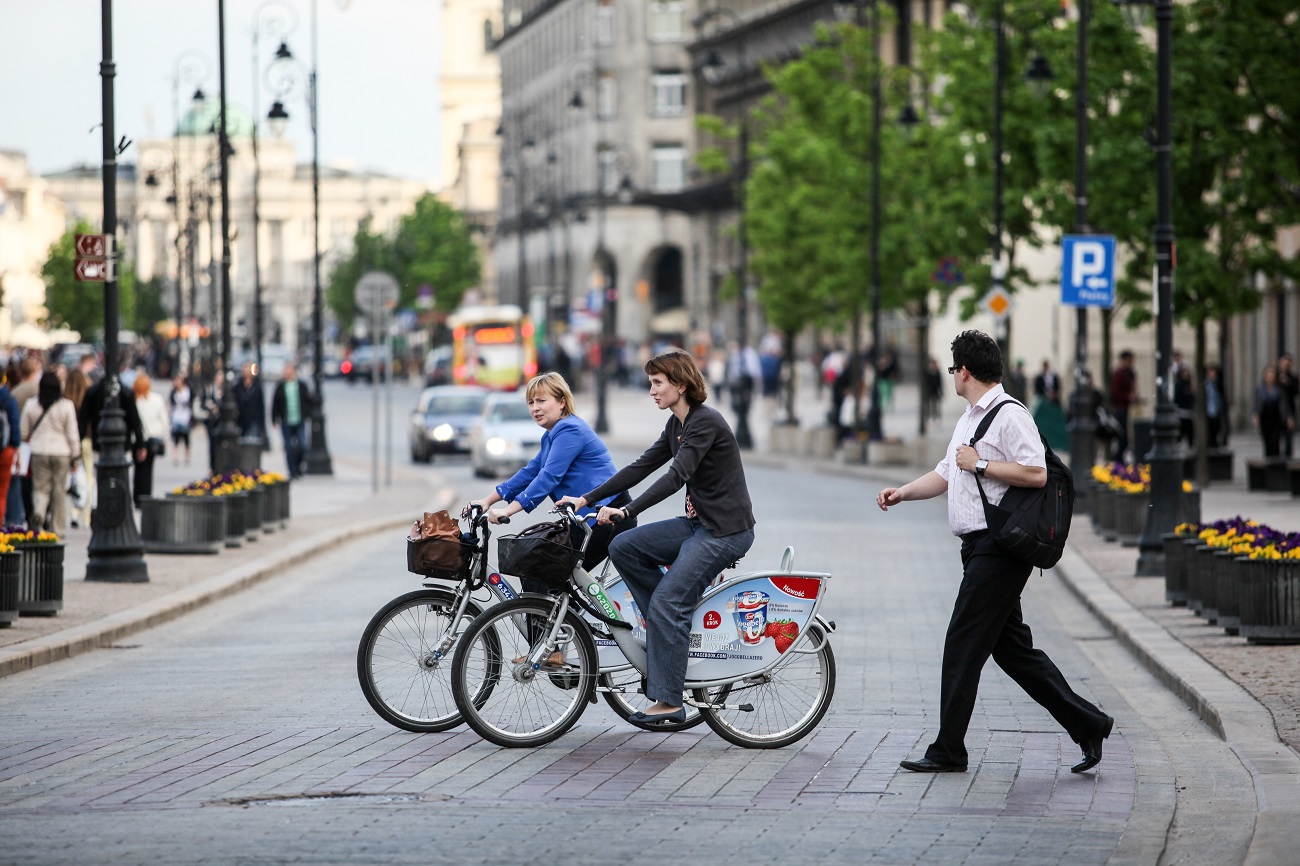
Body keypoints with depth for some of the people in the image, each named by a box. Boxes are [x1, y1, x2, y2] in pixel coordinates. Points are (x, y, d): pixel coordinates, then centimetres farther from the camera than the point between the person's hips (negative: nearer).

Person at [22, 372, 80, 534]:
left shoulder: (31, 405, -2)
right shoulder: (66, 406, -6)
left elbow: (24, 432, 6)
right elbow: (72, 434, -2)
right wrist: (75, 455, 7)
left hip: (38, 452, 1)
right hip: (61, 452, -1)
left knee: (41, 488, 7)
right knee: (59, 490, 8)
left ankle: (38, 514, -22)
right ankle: (57, 528, 10)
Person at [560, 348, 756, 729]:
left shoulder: (705, 422, -17)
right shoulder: (676, 425, 13)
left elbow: (676, 476, -26)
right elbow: (642, 467, 13)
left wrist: (626, 511, -32)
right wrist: (586, 499, 7)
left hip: (726, 530, -9)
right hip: (698, 523, 9)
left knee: (667, 601, -16)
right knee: (623, 547, -2)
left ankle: (669, 702, -12)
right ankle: (675, 626, 5)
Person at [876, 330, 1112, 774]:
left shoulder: (1009, 416, -12)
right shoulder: (969, 419, 21)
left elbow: (1037, 474, -23)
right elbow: (946, 473, 28)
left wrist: (980, 464, -17)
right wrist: (902, 493, 14)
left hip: (999, 550, -10)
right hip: (980, 549, 10)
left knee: (963, 646, -6)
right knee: (1012, 647, 11)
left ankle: (948, 751, -1)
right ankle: (1087, 724, 14)